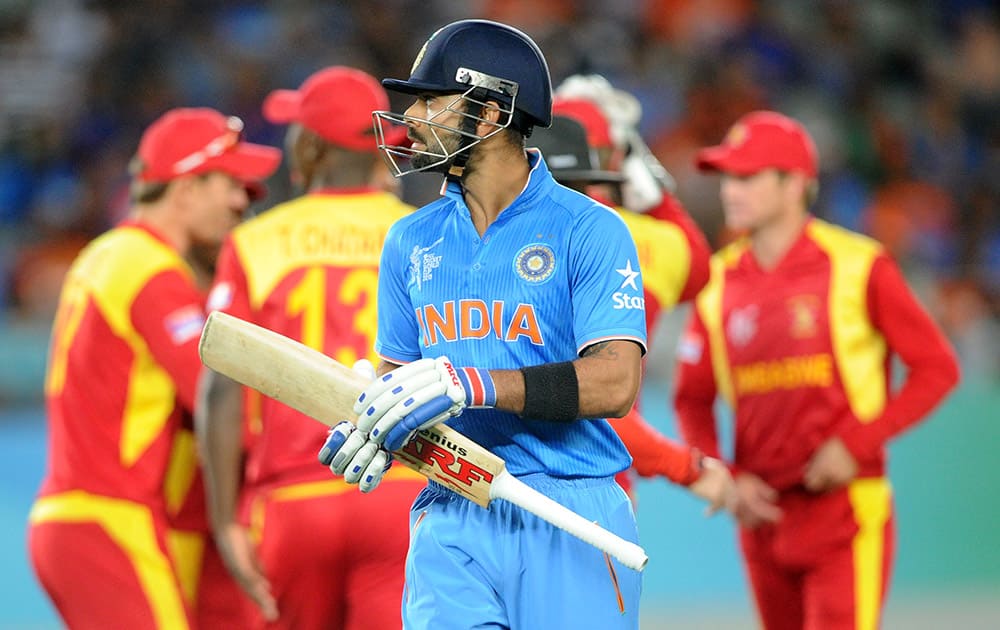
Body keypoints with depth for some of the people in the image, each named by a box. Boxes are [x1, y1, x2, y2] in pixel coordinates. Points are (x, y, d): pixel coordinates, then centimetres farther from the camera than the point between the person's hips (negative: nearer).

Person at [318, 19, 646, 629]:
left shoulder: (589, 231, -4)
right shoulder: (411, 241, 14)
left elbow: (615, 382, -15)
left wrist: (477, 384, -26)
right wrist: (373, 432, -5)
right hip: (452, 521, 4)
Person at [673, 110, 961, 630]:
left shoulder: (857, 266, -8)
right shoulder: (720, 281, 5)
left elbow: (937, 368, -7)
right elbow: (693, 398, 12)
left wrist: (854, 444, -16)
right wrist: (724, 479, -4)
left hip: (848, 513, -5)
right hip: (762, 512, 5)